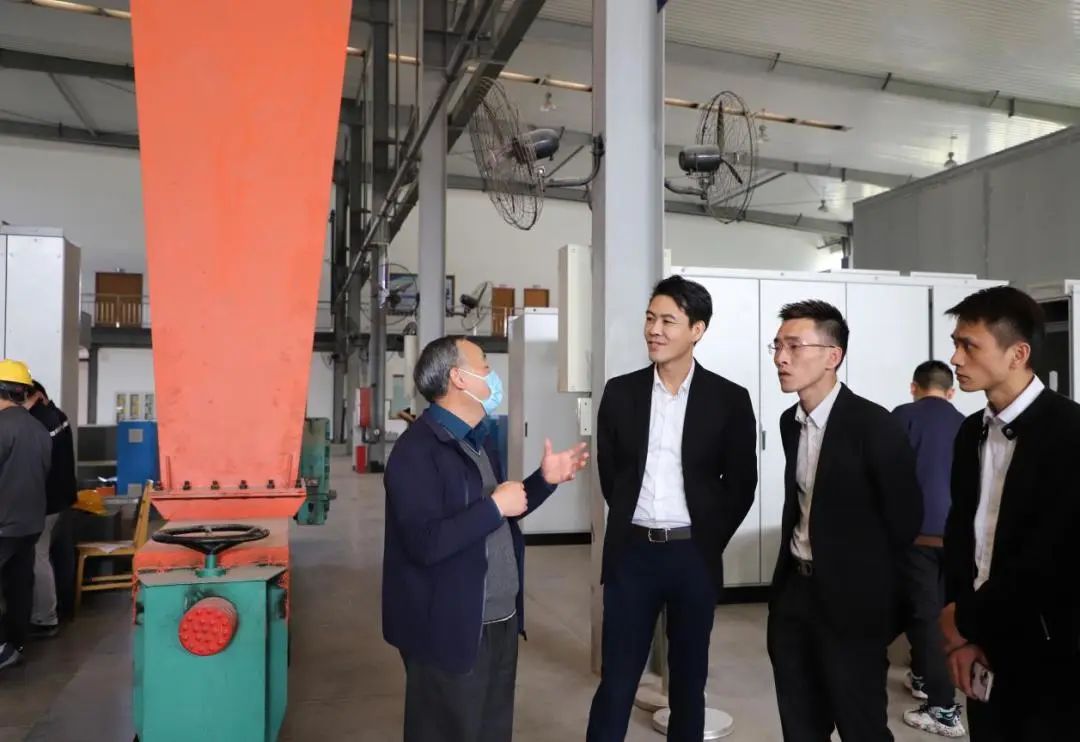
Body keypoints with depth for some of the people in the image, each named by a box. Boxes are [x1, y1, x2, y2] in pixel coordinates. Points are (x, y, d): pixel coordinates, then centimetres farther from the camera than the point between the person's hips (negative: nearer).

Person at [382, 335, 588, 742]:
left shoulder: (480, 439, 11)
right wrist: (494, 506, -23)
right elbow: (425, 543, -29)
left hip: (500, 621, 9)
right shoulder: (416, 450, -20)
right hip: (450, 629, -9)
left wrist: (544, 480, 7)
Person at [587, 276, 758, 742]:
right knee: (616, 680, 6)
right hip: (632, 551, 1)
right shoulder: (621, 392, 1)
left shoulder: (729, 399, -3)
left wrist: (708, 540, 1)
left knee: (688, 680, 13)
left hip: (693, 554, 0)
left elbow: (741, 484, 2)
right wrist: (636, 524, 7)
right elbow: (609, 472, 9)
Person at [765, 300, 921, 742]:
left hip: (850, 601, -6)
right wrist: (795, 564, 10)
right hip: (794, 591, 7)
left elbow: (904, 518, -11)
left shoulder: (874, 426, -17)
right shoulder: (790, 421, 5)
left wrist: (868, 582, 0)